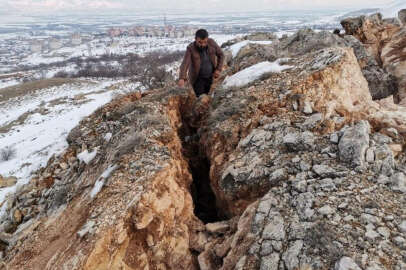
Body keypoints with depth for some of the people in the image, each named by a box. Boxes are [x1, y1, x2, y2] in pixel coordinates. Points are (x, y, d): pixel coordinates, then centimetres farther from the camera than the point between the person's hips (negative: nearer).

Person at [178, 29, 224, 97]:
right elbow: (185, 64, -35)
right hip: (197, 78, -4)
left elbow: (220, 54, 0)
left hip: (210, 77, 4)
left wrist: (218, 69, -10)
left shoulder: (211, 42, -14)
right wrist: (182, 78, -52)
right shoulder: (191, 49, -23)